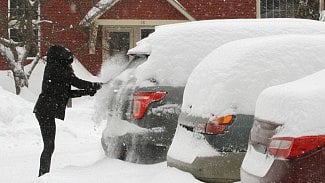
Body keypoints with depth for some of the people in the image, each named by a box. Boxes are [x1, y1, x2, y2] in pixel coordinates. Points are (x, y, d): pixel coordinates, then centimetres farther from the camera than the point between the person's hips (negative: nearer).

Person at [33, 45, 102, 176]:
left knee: (49, 146, 12)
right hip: (46, 112, -10)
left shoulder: (55, 68, 19)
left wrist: (89, 91, 15)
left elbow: (68, 93, 19)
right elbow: (76, 82, -14)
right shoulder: (56, 68, -10)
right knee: (49, 146, -9)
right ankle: (43, 176, -9)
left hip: (45, 112, 10)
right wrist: (97, 86, -5)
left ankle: (43, 176, 15)